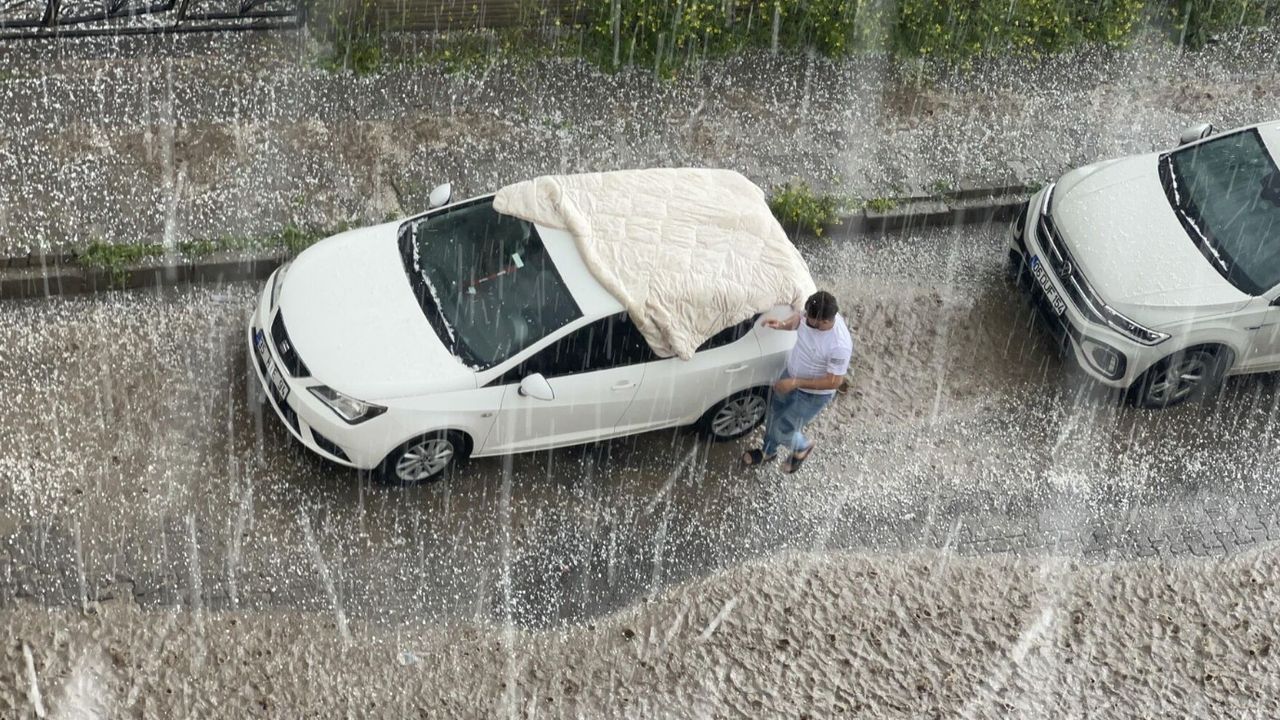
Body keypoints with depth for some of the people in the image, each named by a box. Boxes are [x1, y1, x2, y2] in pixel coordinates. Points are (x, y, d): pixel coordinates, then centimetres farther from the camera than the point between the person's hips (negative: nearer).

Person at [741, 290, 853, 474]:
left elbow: (834, 382, -29)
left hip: (813, 394, -7)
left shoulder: (840, 346, -41)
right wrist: (783, 324, -18)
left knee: (782, 430, 8)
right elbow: (798, 319, 3)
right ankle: (768, 451, 54)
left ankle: (803, 447, 42)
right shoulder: (813, 315, -22)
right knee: (774, 415, 25)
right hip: (791, 374, 7)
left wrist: (796, 383, -28)